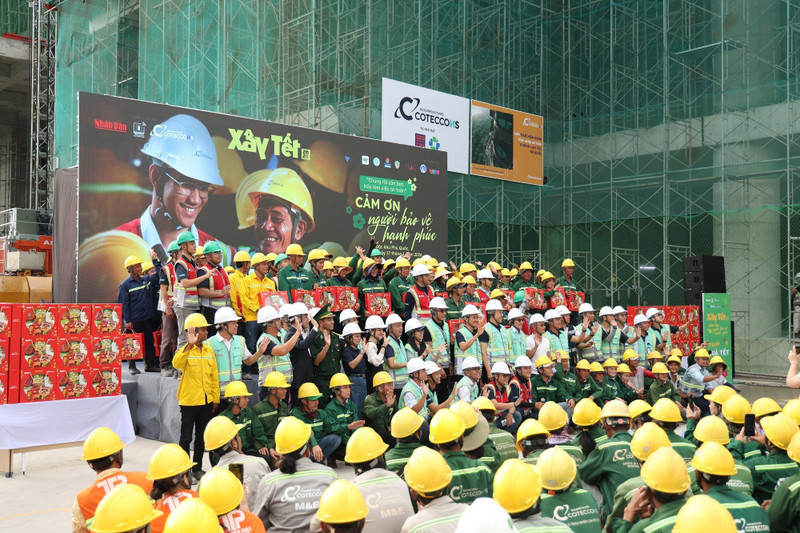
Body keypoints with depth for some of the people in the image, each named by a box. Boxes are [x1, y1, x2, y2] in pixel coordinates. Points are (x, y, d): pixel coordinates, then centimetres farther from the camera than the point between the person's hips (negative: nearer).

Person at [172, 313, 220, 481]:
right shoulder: (186, 350, -10)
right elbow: (176, 364, -33)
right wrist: (190, 344, -42)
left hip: (206, 401, 6)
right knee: (186, 437, 3)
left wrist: (216, 399, 10)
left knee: (201, 437, 14)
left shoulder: (209, 351, 6)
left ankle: (197, 469, 25)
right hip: (189, 401, -5)